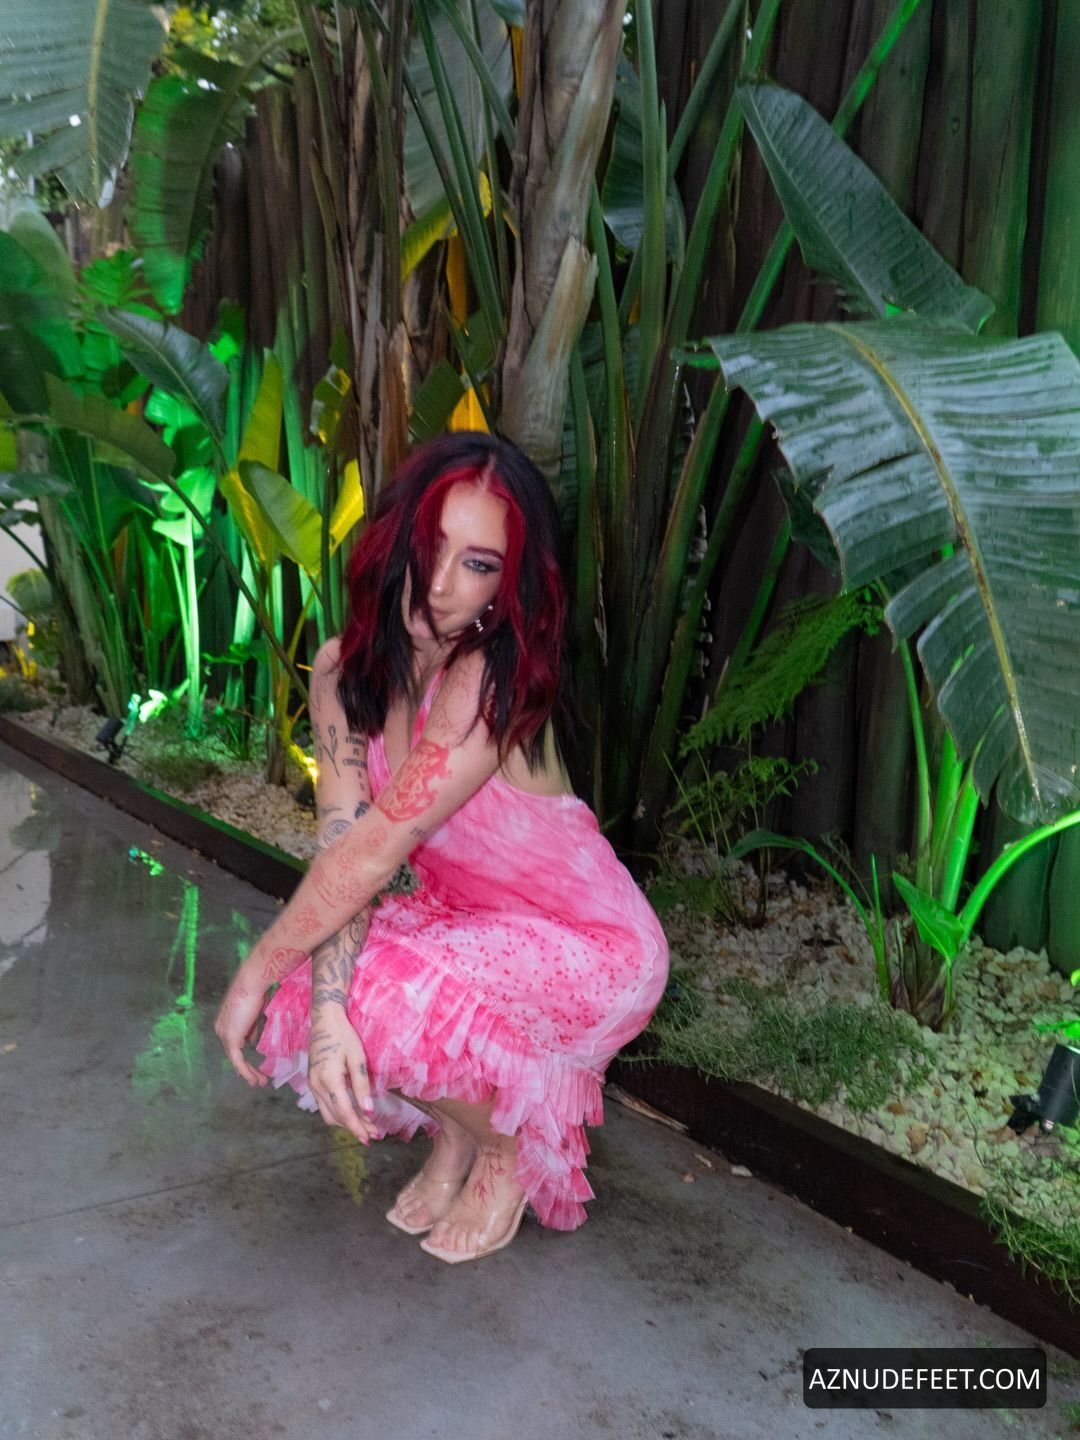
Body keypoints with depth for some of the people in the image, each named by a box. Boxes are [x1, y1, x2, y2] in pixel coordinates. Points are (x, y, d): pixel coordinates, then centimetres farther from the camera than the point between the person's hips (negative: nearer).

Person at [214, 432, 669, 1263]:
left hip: (588, 950, -6)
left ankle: (506, 1149, 4)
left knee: (376, 1006, -28)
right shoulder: (343, 670, -8)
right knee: (310, 1006, -12)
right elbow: (342, 842, -17)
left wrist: (255, 977, -19)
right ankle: (453, 1131, 16)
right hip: (463, 920, 7)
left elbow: (375, 850, -28)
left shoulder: (492, 682, -28)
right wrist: (325, 1007, -30)